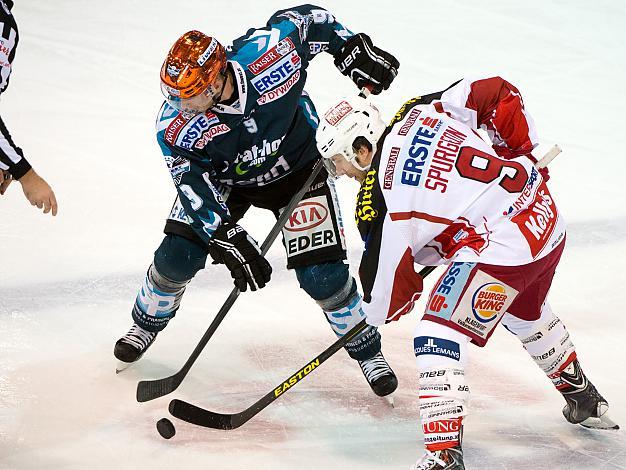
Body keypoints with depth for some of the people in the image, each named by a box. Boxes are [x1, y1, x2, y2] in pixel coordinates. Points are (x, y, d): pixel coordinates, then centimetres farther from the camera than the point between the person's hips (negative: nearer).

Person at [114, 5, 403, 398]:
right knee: (176, 258, -5)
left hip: (298, 167, -1)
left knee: (322, 274, -9)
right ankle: (147, 322, 28)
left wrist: (354, 49, -16)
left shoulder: (268, 52, -35)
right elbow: (196, 188, -27)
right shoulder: (174, 128, -30)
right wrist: (231, 241, -34)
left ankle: (366, 348, 17)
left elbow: (306, 18, -15)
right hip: (223, 176, 2)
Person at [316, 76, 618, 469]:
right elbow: (498, 94, 5)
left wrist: (378, 314, 21)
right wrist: (519, 158, 17)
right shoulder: (420, 112, 4)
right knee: (526, 314, 35)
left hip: (502, 247, -9)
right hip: (546, 214, 9)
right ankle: (585, 400, 54)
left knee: (439, 336, -6)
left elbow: (389, 292, -2)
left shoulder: (378, 203, -11)